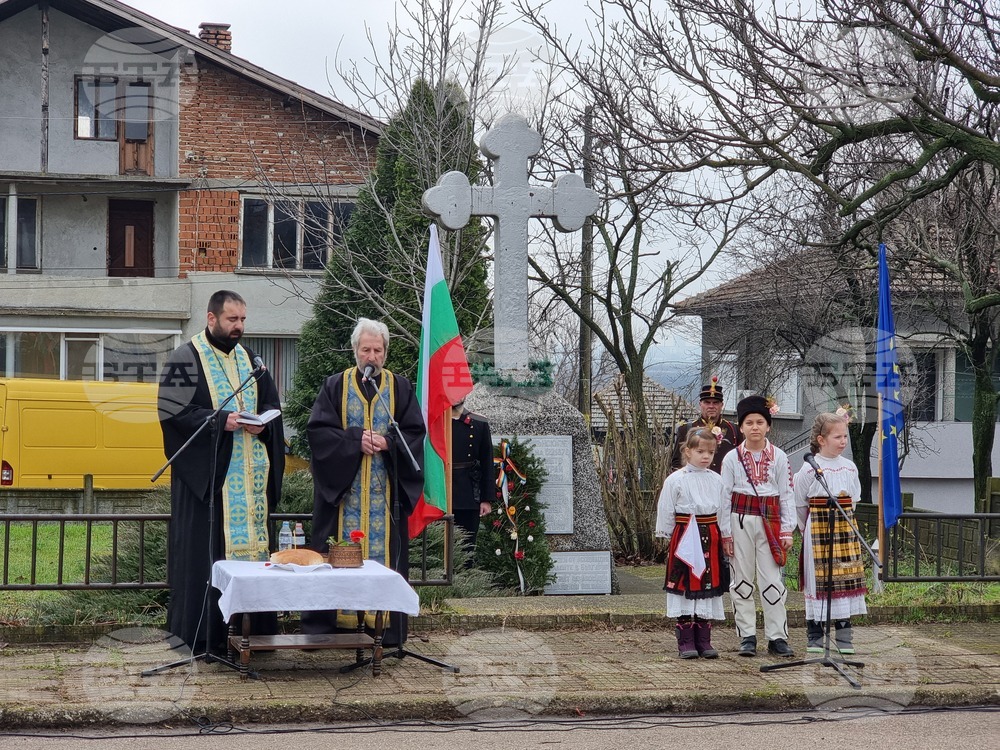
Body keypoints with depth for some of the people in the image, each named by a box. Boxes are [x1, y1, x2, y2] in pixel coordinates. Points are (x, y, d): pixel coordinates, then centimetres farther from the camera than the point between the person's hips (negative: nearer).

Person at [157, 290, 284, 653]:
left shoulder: (249, 360, 17)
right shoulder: (186, 359, -3)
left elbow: (272, 403, 20)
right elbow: (172, 409, -13)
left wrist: (262, 424, -3)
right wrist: (221, 421, -21)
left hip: (248, 477, 6)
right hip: (205, 473, -6)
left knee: (252, 540, 5)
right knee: (203, 552, -6)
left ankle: (253, 630, 10)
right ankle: (199, 633, -1)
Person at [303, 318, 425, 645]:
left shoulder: (400, 387, 7)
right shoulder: (335, 386, 5)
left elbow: (415, 433, 3)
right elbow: (318, 430, -4)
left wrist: (387, 442, -14)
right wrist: (355, 439, -15)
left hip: (385, 492, 1)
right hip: (342, 487, -1)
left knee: (384, 551, 0)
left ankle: (385, 626, 2)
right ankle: (330, 624, 2)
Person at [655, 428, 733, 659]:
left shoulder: (716, 481, 9)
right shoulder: (676, 480, -4)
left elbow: (724, 511, 16)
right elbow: (665, 512, 0)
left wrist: (726, 537, 15)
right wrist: (668, 537, 0)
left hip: (710, 538, 4)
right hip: (684, 537, -4)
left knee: (709, 587, 6)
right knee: (685, 587, -2)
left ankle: (704, 640, 13)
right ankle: (686, 642, 3)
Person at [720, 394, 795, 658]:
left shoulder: (779, 457, 4)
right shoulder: (732, 458, 3)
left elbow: (787, 495, 5)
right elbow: (724, 497, 4)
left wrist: (787, 531, 0)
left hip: (769, 523, 0)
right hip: (740, 520, 0)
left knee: (772, 581, -2)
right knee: (742, 581, 4)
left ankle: (777, 636, 4)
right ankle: (747, 637, 10)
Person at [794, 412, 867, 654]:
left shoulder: (849, 467, 7)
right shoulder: (809, 469, -7)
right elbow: (799, 503, 2)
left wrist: (843, 520, 14)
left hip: (845, 528, 4)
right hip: (817, 531, -4)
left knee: (845, 579, 4)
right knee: (818, 579, -2)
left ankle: (844, 636, 12)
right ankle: (814, 636, 7)